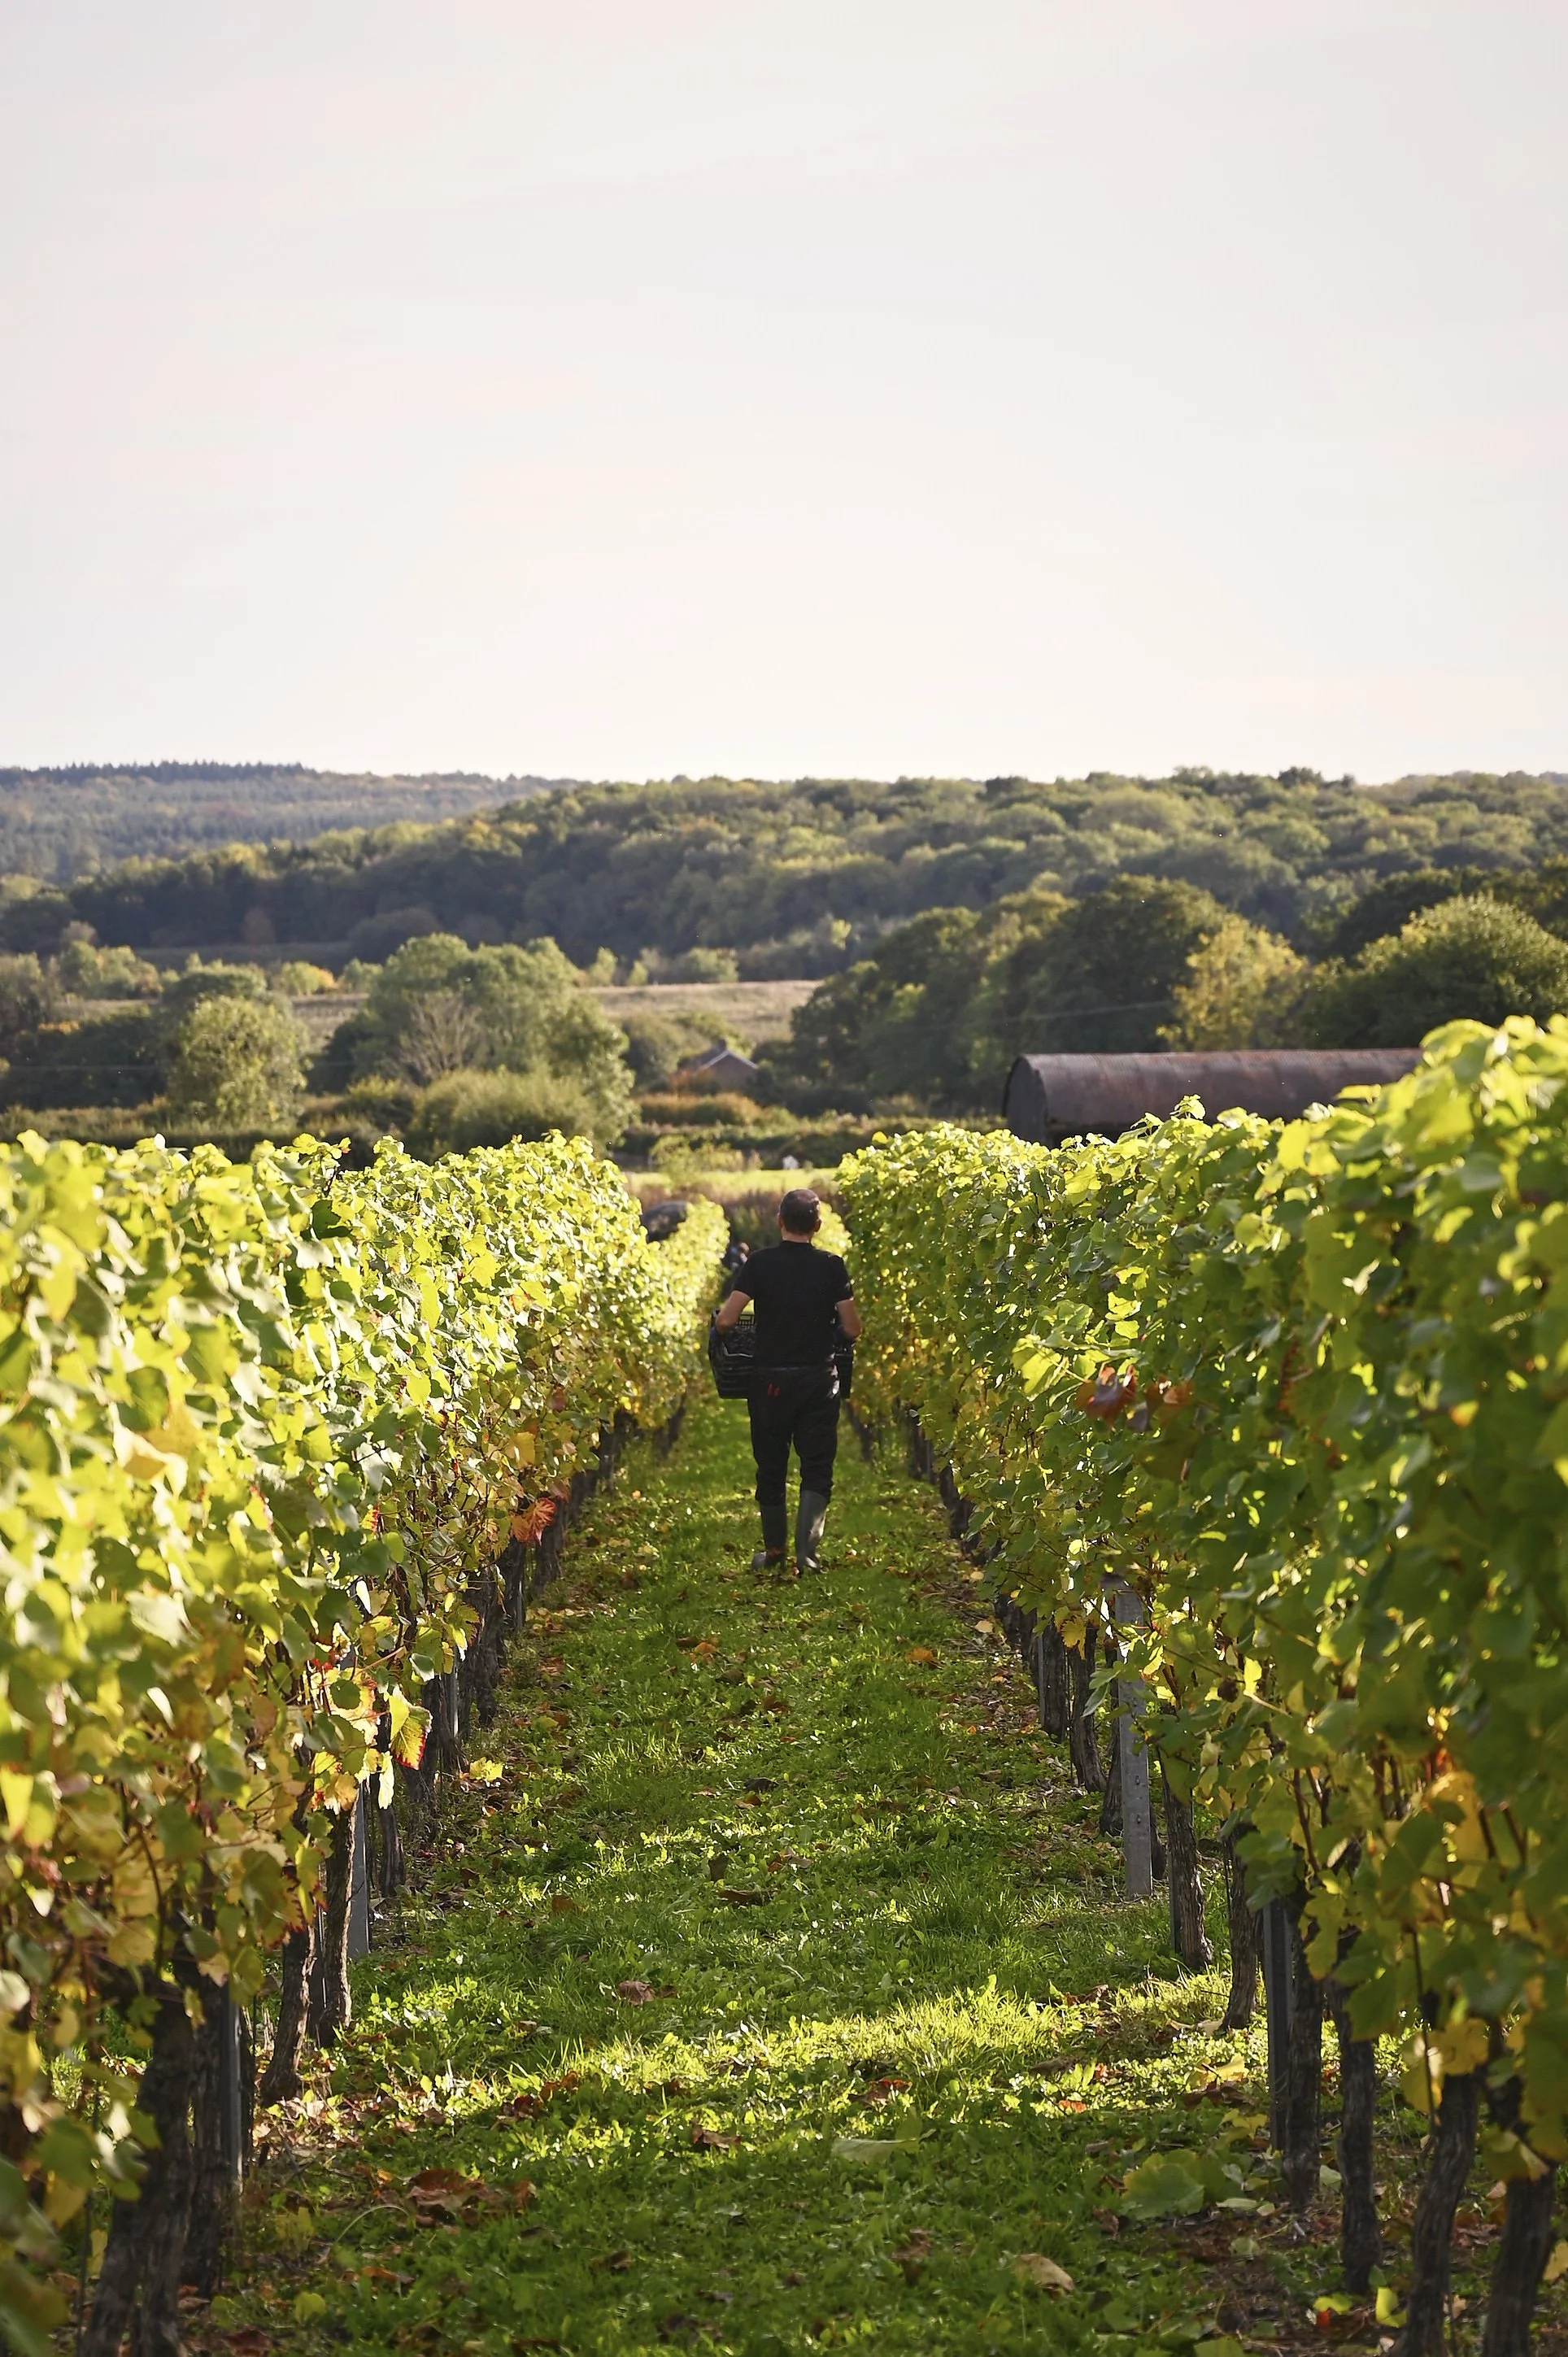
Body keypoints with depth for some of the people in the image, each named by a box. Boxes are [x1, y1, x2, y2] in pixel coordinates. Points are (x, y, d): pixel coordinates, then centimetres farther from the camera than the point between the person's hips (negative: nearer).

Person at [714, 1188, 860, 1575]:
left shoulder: (760, 1263, -5)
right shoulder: (832, 1266, -4)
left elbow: (725, 1321, -12)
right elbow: (852, 1329, -3)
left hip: (771, 1379, 0)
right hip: (818, 1379, 0)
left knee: (771, 1466, 14)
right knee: (816, 1467, 5)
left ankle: (773, 1549, 23)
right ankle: (807, 1549, -9)